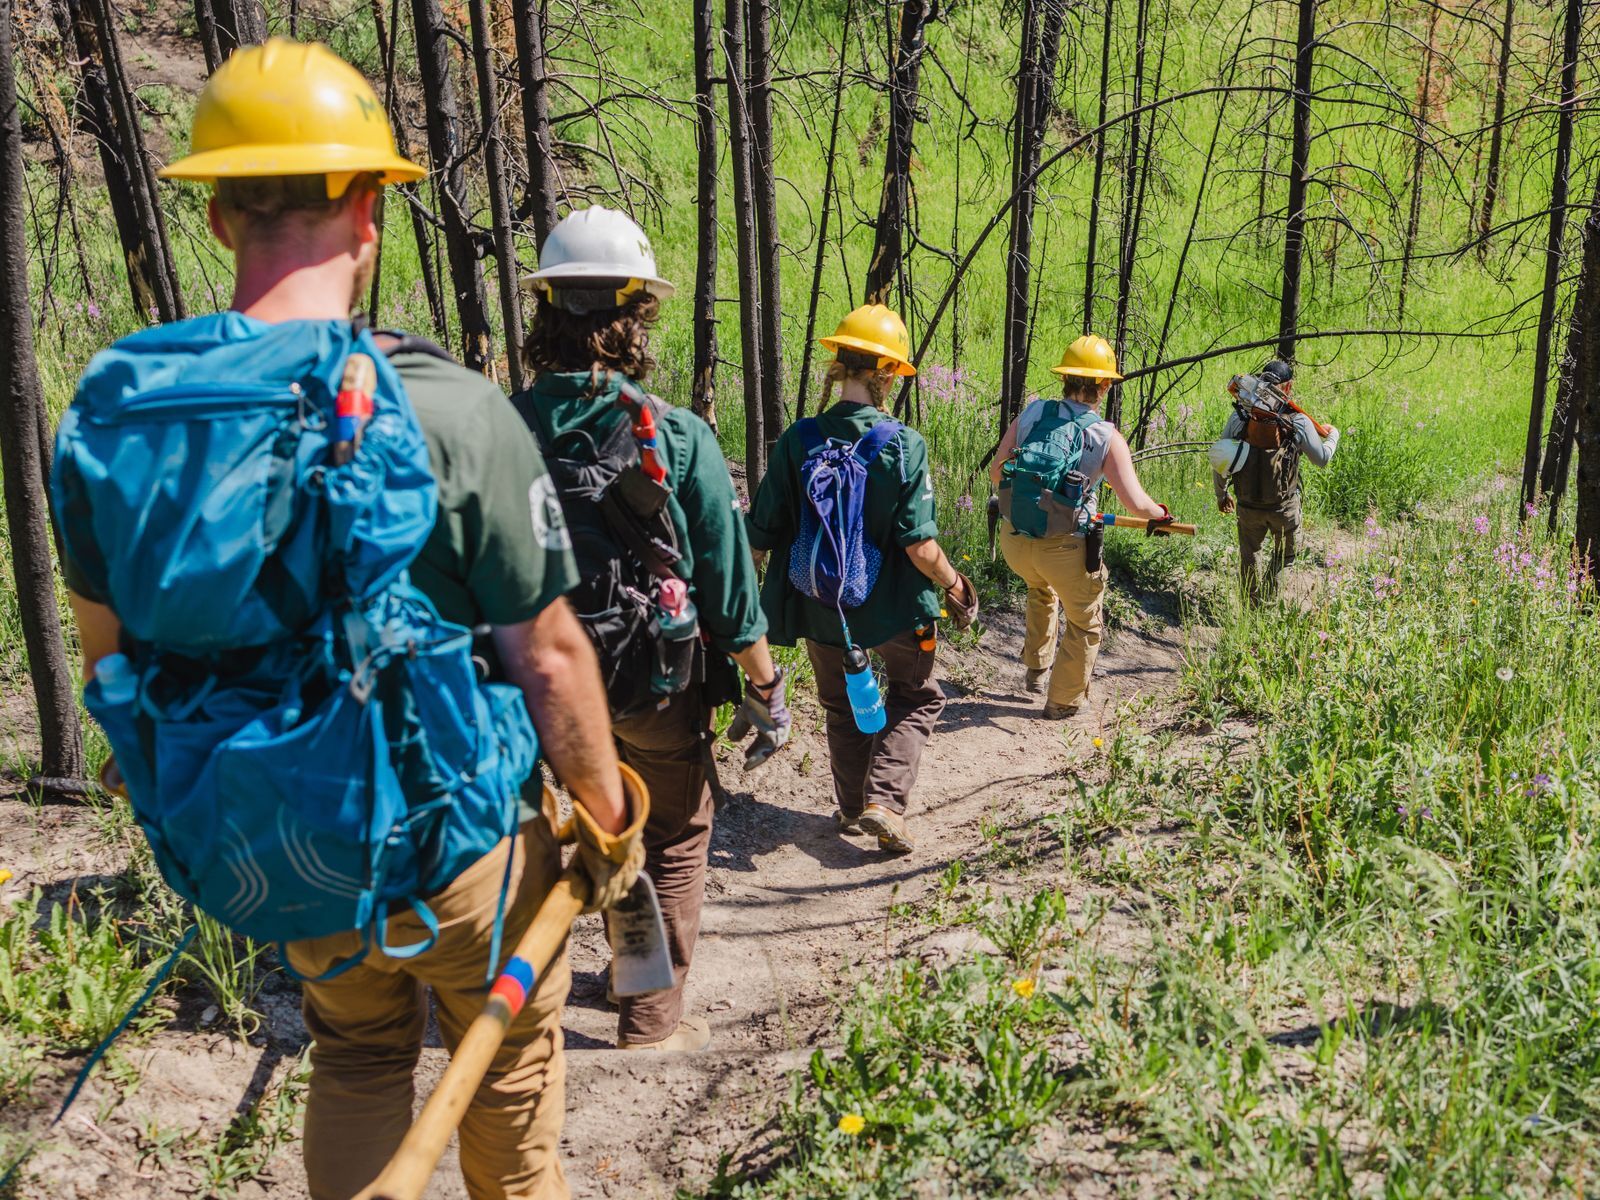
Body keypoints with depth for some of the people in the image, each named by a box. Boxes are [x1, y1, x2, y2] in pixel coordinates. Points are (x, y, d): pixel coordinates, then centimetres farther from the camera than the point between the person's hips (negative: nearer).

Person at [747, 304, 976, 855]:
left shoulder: (797, 440, -12)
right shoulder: (904, 446, -18)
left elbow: (762, 534, -8)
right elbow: (919, 546, -20)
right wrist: (954, 586, -2)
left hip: (818, 606, 2)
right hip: (891, 606, -2)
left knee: (841, 705, 25)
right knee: (916, 697, 21)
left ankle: (852, 807, 31)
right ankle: (885, 800, 6)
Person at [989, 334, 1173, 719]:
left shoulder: (1031, 415, -1)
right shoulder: (1107, 438, -10)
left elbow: (995, 473, 5)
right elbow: (1136, 504, -14)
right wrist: (1160, 514, 8)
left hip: (1013, 539, 4)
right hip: (1064, 549, -4)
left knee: (1040, 589, 38)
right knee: (1083, 625, 22)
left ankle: (1035, 669, 47)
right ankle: (1062, 702, 34)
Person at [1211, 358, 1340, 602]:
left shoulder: (1240, 414, -6)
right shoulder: (1298, 421, -11)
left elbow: (1221, 459, 1)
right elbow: (1322, 459, 3)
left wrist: (1221, 494, 16)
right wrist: (1332, 436, 24)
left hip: (1248, 505, 2)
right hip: (1284, 506, -2)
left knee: (1249, 554, 21)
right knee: (1286, 551, 22)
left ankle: (1252, 606, 27)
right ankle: (1267, 593, 6)